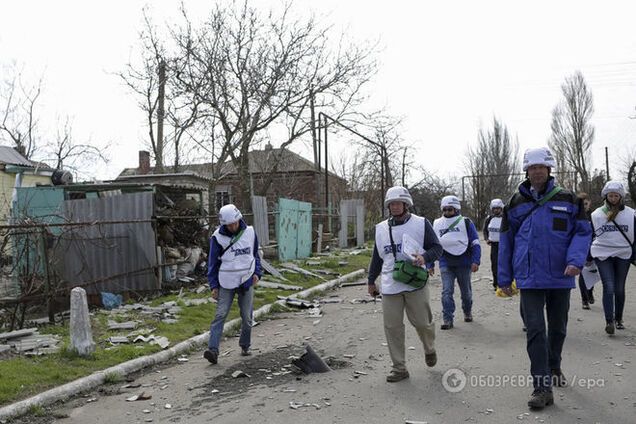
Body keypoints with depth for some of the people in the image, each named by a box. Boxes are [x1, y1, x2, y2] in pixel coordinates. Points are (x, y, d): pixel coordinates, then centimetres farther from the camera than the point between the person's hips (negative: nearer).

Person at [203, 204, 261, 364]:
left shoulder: (250, 232, 0)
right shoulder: (218, 237, -7)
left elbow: (255, 255, 13)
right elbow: (213, 262, 0)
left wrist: (257, 273, 0)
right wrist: (214, 286, -3)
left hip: (246, 281, 2)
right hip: (226, 283, -2)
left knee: (247, 317, 8)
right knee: (220, 315, -11)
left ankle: (245, 346, 26)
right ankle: (213, 350, -13)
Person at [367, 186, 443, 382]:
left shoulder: (421, 224, 1)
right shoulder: (381, 228, 13)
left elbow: (436, 247, 2)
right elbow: (377, 257, 21)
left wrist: (425, 257, -19)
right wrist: (371, 280, 24)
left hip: (416, 284, -3)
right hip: (389, 285, 3)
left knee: (422, 322, 2)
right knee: (392, 327, 2)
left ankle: (429, 349, 36)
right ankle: (399, 368, 14)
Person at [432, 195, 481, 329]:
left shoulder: (466, 223, -1)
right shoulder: (436, 224, 7)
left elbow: (475, 243, -1)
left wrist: (475, 261, -11)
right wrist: (430, 264, 9)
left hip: (463, 263, -1)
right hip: (445, 264, 1)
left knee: (466, 291, 15)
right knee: (447, 291, -10)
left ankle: (467, 312, 39)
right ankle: (448, 320, -6)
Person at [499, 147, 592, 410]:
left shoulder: (567, 199, 0)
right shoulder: (516, 203, 2)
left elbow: (583, 232, 0)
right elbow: (506, 241, 6)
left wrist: (576, 260, -19)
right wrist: (504, 278, 6)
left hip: (560, 276, 1)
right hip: (530, 278, -1)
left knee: (558, 327, 18)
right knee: (535, 330, -8)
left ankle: (554, 368, 42)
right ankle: (542, 387, -4)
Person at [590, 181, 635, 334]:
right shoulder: (596, 214, 2)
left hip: (623, 255, 1)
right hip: (603, 255, -1)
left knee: (619, 288, 10)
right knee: (608, 287, -9)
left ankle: (618, 319, 26)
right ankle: (609, 321, -7)